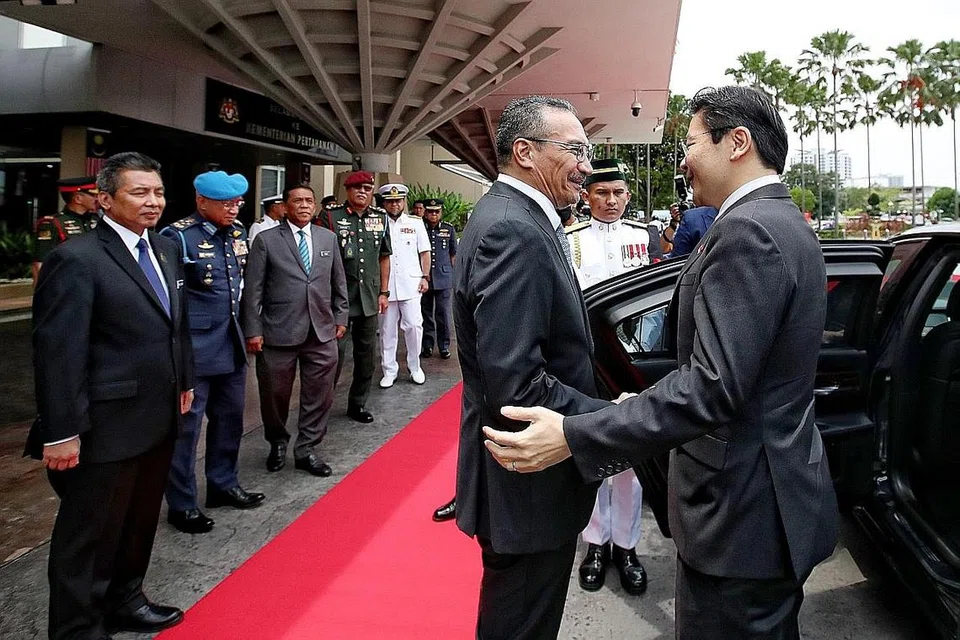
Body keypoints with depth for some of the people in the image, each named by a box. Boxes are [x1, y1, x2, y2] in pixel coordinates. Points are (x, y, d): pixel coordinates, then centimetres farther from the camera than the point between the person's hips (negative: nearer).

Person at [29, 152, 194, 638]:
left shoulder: (167, 249, 8)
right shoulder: (76, 259, -16)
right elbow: (57, 352, -19)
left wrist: (184, 381, 17)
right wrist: (61, 432, -19)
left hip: (158, 419, 8)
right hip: (106, 427, -8)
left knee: (140, 523, 23)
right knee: (89, 534, 9)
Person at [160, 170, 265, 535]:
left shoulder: (238, 233, 8)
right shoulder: (178, 237, -14)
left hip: (232, 345, 7)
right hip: (194, 349, -7)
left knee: (230, 418, 17)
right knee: (185, 424, 5)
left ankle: (223, 485, 35)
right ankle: (182, 504, 19)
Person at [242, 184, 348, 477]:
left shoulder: (328, 238, 9)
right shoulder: (266, 240, -2)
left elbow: (339, 283, 14)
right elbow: (253, 290, -3)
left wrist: (340, 318, 11)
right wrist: (253, 331, -7)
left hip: (322, 332, 3)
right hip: (278, 332, -2)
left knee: (319, 395, 7)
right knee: (275, 394, 11)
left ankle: (306, 449, 23)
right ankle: (277, 443, 35)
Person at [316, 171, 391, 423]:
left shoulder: (380, 218, 8)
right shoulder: (330, 217, -4)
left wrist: (383, 292, 10)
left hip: (369, 299, 5)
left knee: (367, 354, 12)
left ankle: (357, 404, 27)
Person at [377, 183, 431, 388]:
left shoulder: (415, 223, 5)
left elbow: (425, 252, 9)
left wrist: (425, 277, 1)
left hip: (410, 285, 0)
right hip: (385, 286, 0)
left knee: (414, 326, -1)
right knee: (387, 329, 7)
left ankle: (415, 367, 17)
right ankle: (389, 370, 18)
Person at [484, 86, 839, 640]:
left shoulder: (747, 230, -22)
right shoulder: (788, 224, 11)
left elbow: (711, 386, -29)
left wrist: (573, 437, -28)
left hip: (741, 511, -10)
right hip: (778, 494, 10)